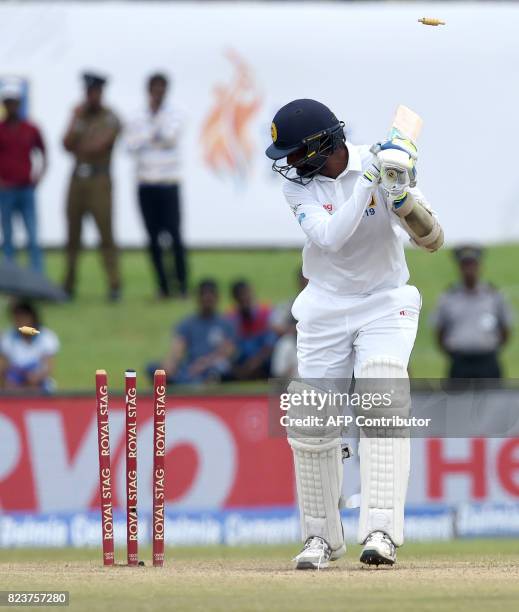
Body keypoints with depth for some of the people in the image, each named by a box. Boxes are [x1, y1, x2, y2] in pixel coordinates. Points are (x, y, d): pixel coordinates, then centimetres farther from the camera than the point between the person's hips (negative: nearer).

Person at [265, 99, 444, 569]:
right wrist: (369, 181, -30)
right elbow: (330, 236, -25)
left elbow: (432, 240, -19)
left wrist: (401, 195, -36)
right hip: (325, 312, 3)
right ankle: (322, 537, 15)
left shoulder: (379, 164, -14)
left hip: (386, 305, -3)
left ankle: (382, 533, -30)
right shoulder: (298, 184, -7)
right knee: (309, 422, -1)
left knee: (382, 405, -23)